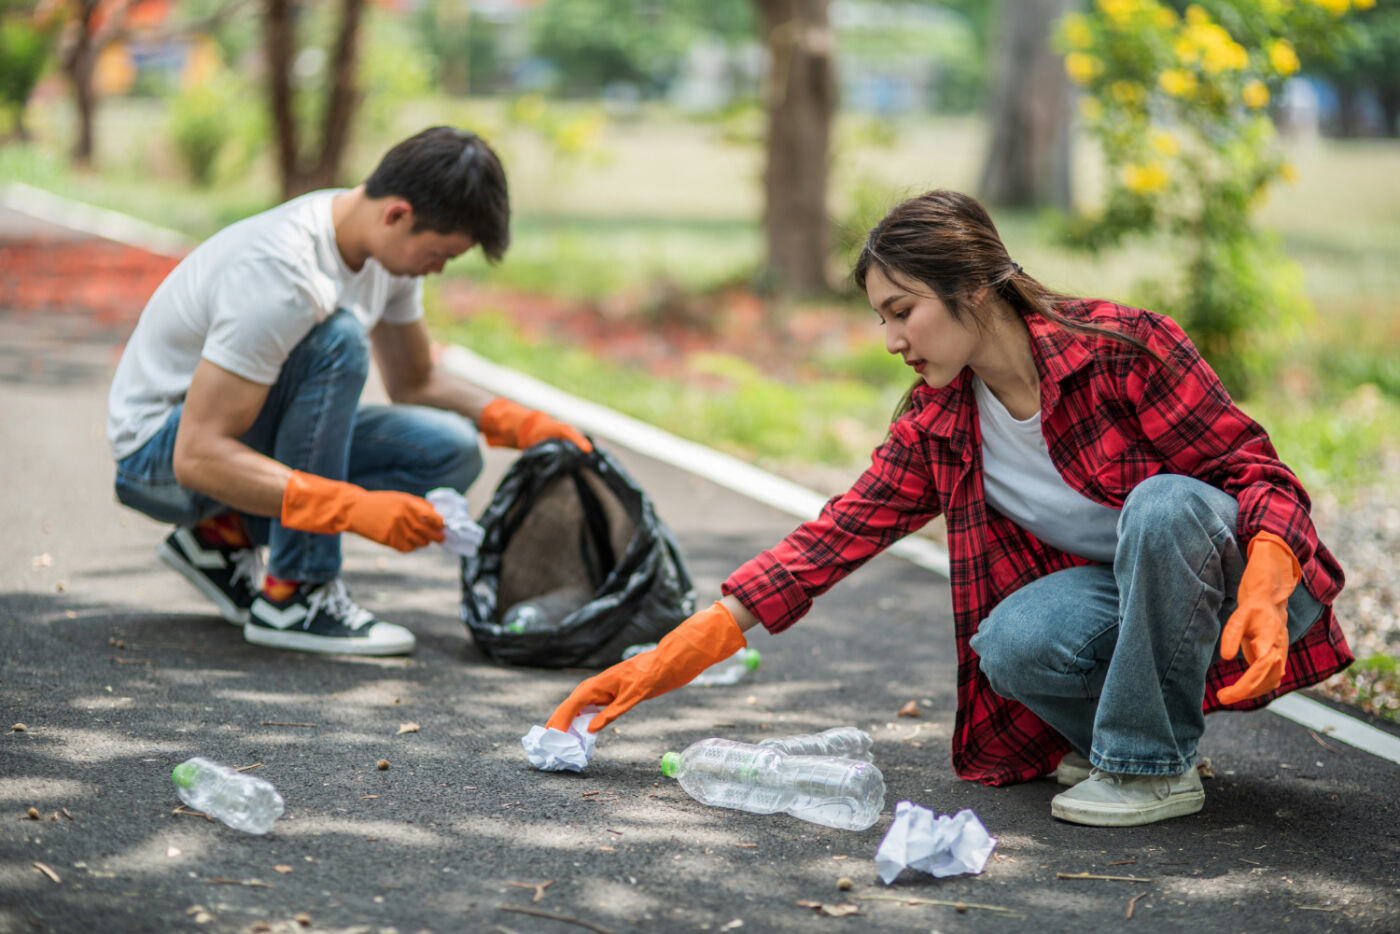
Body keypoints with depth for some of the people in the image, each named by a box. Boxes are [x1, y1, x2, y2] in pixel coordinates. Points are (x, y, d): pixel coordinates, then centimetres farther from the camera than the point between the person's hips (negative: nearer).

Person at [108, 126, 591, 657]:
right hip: (161, 449, -8)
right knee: (337, 338, -32)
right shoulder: (282, 274, -32)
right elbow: (197, 458, -34)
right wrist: (356, 509, -40)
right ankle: (292, 595, -23)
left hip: (264, 431, 8)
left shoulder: (387, 249, -4)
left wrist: (519, 424, -5)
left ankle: (228, 534, 2)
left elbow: (414, 383, 12)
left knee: (451, 452, -9)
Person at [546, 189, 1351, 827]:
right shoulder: (937, 427, -3)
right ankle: (1116, 740, 2)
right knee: (1011, 643, -29)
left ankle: (1156, 765, -19)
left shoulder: (1126, 349, -20)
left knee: (1164, 505, -36)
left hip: (1222, 570, -3)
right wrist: (678, 654, -8)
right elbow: (838, 534, -3)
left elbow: (1255, 468, -18)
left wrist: (1264, 592, -38)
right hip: (1127, 598, 4)